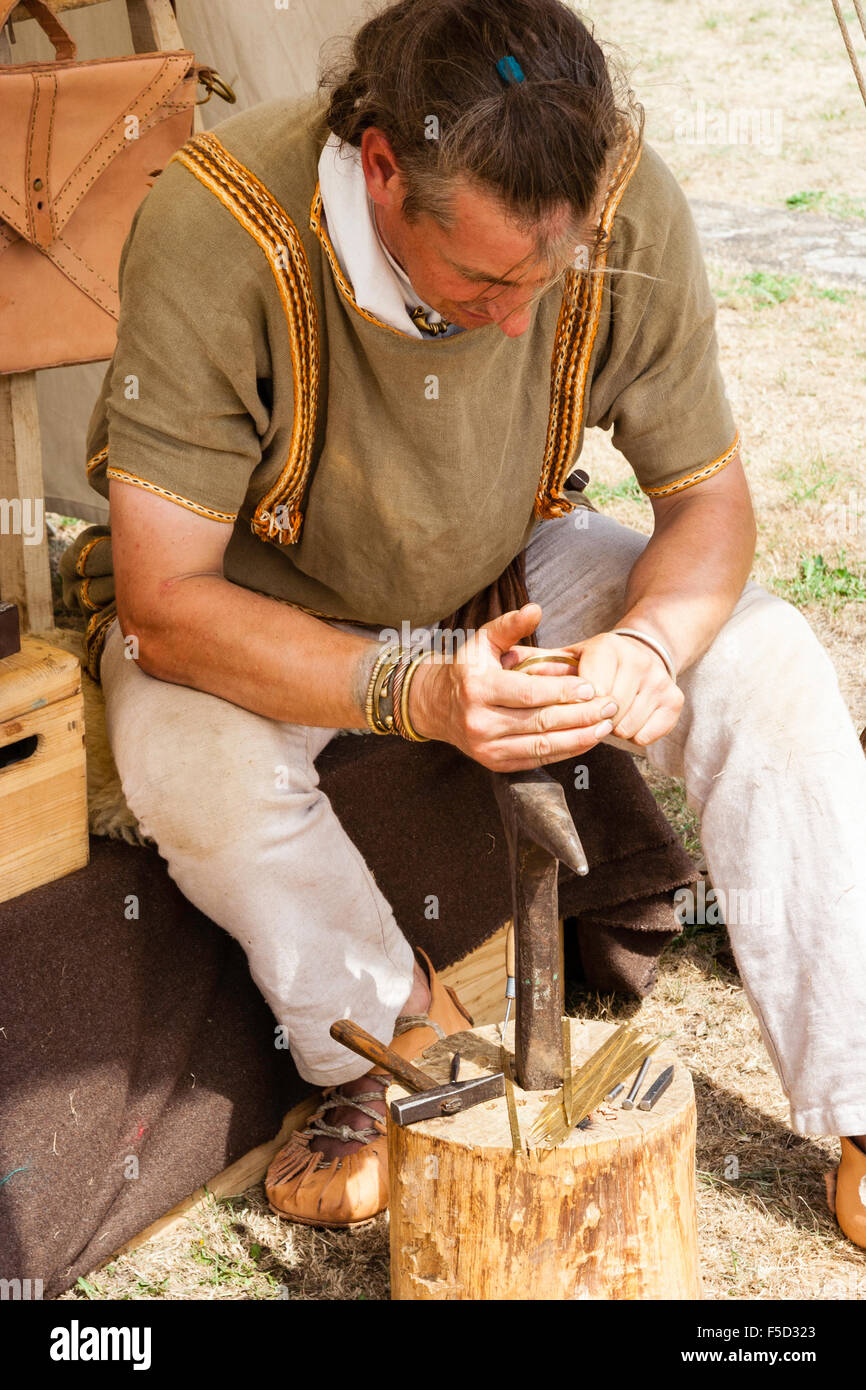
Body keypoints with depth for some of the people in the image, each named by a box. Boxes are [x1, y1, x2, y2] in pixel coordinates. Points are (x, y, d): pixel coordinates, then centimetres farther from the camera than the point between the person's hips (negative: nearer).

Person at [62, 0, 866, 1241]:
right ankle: (388, 1043, -4)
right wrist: (418, 693, -45)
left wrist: (651, 645, -33)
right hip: (258, 608, -2)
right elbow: (163, 604, -31)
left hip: (509, 572, 3)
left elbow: (710, 497, -11)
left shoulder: (631, 208, -25)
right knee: (194, 763, -34)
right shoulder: (217, 231, -34)